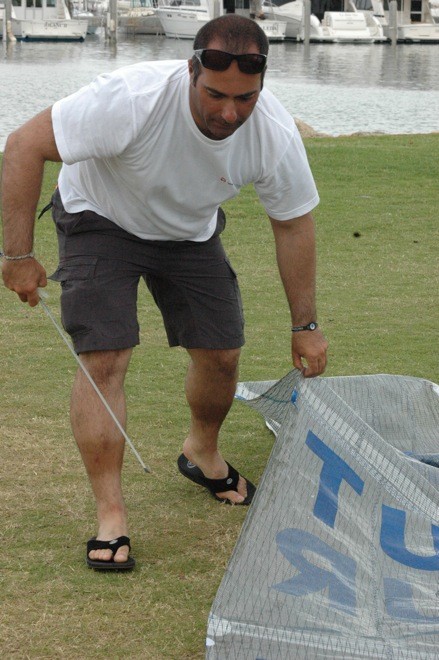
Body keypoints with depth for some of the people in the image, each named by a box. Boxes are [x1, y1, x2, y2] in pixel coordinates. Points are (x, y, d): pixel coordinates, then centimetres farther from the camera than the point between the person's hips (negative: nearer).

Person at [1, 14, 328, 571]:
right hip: (101, 218, -4)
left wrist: (305, 325, -3)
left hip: (191, 232, 4)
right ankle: (110, 515, -7)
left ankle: (202, 454, 34)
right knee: (104, 360, -17)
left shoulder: (276, 134, -26)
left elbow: (293, 225, -8)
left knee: (221, 353, 2)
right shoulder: (135, 99, -41)